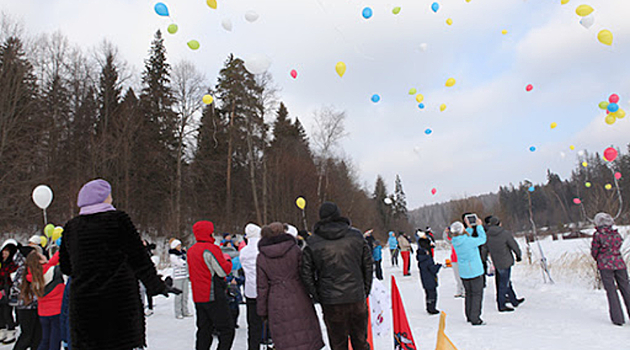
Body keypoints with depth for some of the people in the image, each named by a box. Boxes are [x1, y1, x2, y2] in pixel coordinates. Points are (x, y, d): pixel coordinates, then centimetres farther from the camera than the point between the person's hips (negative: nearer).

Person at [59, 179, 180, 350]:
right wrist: (158, 286, 3)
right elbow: (139, 259, -7)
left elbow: (65, 268, 15)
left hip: (82, 304, 5)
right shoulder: (118, 220, -7)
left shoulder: (71, 227, 7)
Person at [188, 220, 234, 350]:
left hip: (198, 297, 9)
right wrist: (228, 261, 3)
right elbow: (224, 270, -16)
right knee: (227, 329, -2)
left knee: (204, 330, 15)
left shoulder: (191, 250, 12)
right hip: (214, 297, -9)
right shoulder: (211, 249, -16)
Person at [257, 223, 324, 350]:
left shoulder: (261, 258, 0)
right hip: (298, 300, -1)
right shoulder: (294, 249, -4)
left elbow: (262, 287, 1)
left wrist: (262, 311, 8)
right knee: (306, 337, 10)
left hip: (278, 305, 1)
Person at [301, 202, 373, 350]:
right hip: (357, 298, 2)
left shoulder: (312, 242, -5)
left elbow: (306, 273, -4)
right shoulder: (357, 236, 0)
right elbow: (368, 265, 4)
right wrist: (365, 291, 11)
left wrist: (317, 296, 5)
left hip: (331, 302, -1)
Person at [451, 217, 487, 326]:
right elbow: (482, 239, -8)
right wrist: (479, 226, 3)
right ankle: (475, 319, 5)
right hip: (475, 271, -7)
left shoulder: (454, 241, -4)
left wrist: (470, 227, 12)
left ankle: (469, 316, 27)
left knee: (469, 294, 19)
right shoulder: (469, 241, -24)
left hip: (463, 272, 7)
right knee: (477, 295, 3)